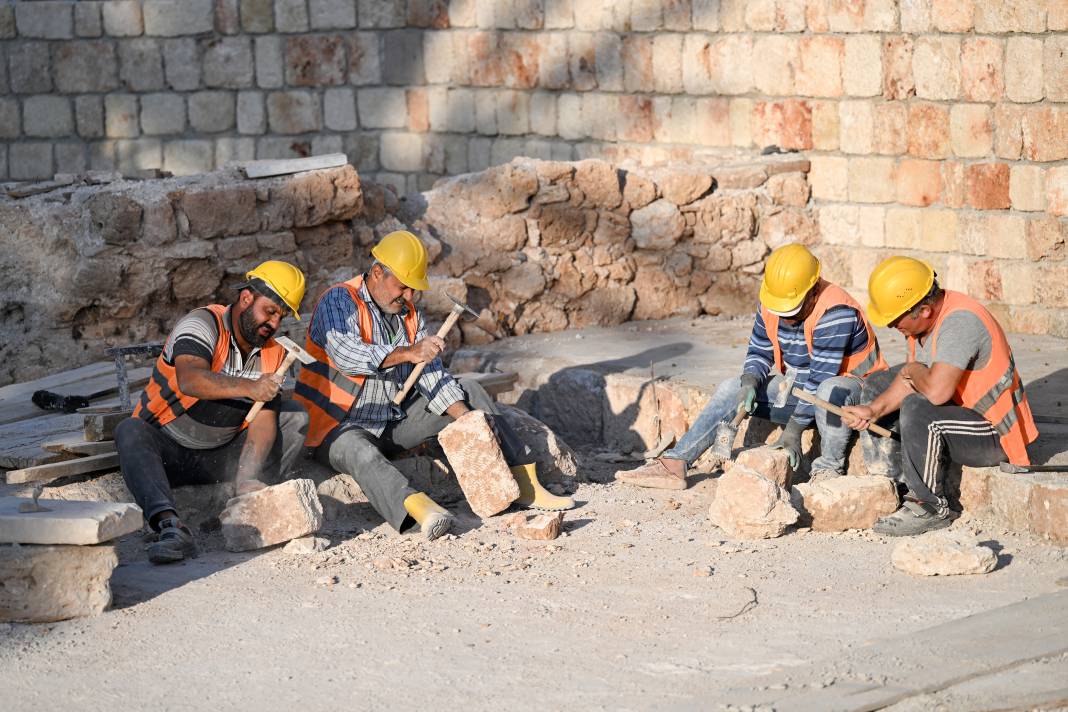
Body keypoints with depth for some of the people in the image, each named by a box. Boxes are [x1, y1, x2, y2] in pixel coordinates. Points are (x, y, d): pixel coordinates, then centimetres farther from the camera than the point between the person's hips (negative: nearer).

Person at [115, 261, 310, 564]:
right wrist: (248, 387, -53)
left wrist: (246, 479, -30)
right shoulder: (203, 324, -16)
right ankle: (171, 527, -54)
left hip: (219, 458, 5)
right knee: (130, 432, -37)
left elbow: (264, 421, -12)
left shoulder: (272, 355, 1)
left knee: (295, 417, -8)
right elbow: (189, 380, -38)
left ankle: (250, 489, -27)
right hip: (166, 451, -5)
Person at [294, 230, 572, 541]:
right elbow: (344, 354, -32)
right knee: (361, 453, -41)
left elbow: (432, 375, 1)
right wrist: (408, 353, -41)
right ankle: (420, 510, -68)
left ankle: (525, 484, -1)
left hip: (394, 424, 8)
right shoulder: (339, 301, -13)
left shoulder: (410, 316, 10)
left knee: (469, 391, 4)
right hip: (339, 428, -7)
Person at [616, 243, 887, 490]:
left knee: (830, 390, -43)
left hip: (849, 382, -7)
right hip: (797, 384, 7)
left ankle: (829, 469, -22)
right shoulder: (771, 305, -6)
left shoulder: (835, 313, -29)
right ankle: (674, 466, -12)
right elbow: (759, 351, 7)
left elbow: (821, 378, -31)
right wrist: (750, 383, -16)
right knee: (731, 389, -5)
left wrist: (794, 429, -30)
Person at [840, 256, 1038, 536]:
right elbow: (913, 379, 5)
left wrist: (913, 371, -17)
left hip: (994, 433, -10)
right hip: (960, 408, 10)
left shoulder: (959, 322, -30)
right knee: (877, 387, 14)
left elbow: (936, 391, -39)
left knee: (916, 411, -34)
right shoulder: (926, 318, -1)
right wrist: (872, 411, -9)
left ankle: (931, 507, -17)